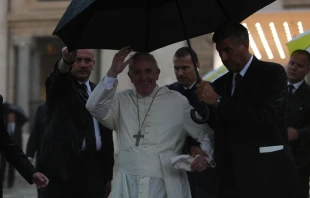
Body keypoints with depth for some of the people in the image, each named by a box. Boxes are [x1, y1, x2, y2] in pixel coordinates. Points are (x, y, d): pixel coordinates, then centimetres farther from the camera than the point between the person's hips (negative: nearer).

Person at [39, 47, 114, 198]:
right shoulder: (60, 85, 3)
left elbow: (107, 135, 15)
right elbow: (59, 73, -23)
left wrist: (108, 175, 13)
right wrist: (67, 60, -47)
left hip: (94, 169, 4)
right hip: (62, 165, -4)